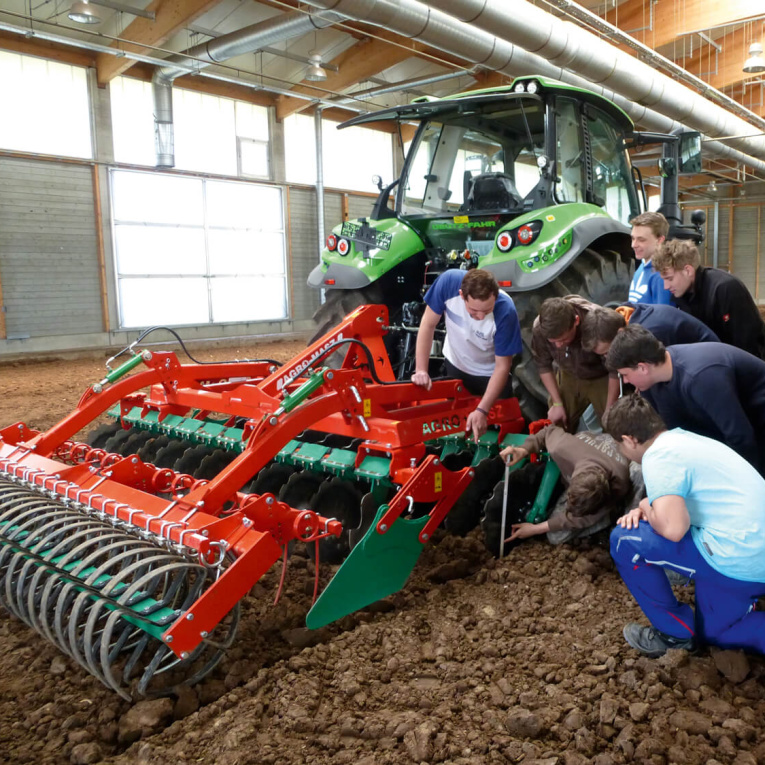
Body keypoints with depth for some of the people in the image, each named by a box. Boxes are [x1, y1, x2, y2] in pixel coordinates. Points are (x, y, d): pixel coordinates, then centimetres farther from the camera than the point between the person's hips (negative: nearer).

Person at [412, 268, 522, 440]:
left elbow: (502, 366, -26)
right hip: (455, 363, 2)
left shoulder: (505, 311, -36)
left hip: (490, 373, -2)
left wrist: (482, 410, -32)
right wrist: (421, 370, -24)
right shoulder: (448, 281, -34)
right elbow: (428, 324, -19)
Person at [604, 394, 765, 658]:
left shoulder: (658, 455, -15)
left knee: (624, 540, -2)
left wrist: (647, 508, -5)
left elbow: (673, 528, -27)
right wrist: (649, 511, 8)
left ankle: (676, 633, 10)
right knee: (713, 632, 29)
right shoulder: (683, 438, 15)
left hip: (737, 561, -10)